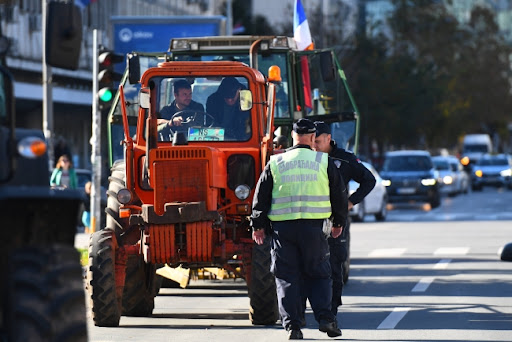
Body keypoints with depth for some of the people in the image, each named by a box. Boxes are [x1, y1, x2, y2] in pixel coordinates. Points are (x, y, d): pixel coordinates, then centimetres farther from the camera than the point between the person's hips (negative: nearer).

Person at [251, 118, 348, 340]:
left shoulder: (275, 163, 5)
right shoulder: (324, 162, 4)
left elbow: (261, 196, 7)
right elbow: (339, 194, 10)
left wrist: (258, 224, 16)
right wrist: (339, 222, 23)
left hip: (282, 228, 0)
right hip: (313, 227, 0)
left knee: (287, 277, 5)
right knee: (318, 275, 10)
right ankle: (325, 317, -5)